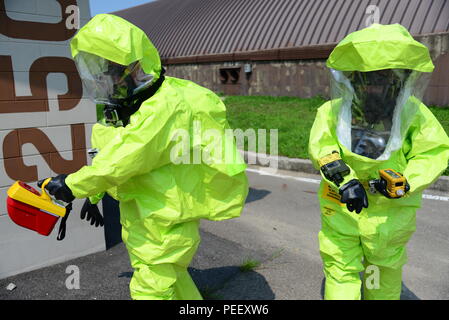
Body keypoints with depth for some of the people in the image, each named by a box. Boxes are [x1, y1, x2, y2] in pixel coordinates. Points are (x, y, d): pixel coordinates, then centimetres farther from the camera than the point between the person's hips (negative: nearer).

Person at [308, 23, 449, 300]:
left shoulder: (413, 114, -7)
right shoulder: (333, 112, -8)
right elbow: (321, 147, -19)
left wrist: (403, 183, -29)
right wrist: (345, 180, -34)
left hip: (390, 213, 1)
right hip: (341, 210, 0)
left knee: (385, 275, 20)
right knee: (341, 273, 10)